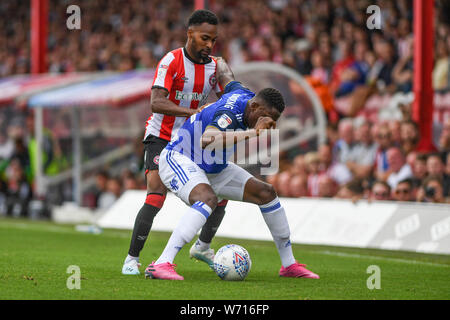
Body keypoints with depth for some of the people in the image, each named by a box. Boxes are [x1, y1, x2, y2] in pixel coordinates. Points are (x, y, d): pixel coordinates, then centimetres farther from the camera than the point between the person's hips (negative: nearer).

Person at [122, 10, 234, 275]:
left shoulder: (213, 66, 0)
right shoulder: (172, 61, -18)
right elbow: (156, 103, -29)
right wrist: (192, 112, -41)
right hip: (161, 139, -6)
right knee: (156, 198, -22)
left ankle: (202, 247, 25)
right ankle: (132, 259, -11)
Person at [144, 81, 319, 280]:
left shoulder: (246, 95, -4)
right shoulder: (230, 114, -32)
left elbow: (231, 84, 20)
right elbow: (207, 141, -51)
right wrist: (253, 132, -49)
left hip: (212, 169, 10)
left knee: (266, 193, 4)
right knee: (208, 199, -39)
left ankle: (289, 265, 15)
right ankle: (161, 264, -44)